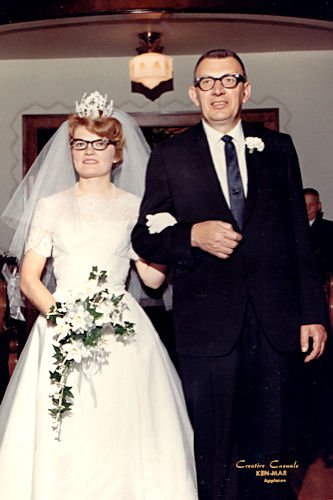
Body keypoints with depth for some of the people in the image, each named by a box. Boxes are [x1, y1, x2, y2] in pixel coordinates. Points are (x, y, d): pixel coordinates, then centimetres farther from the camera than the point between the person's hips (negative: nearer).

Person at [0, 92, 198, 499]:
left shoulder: (135, 208, 11)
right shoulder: (51, 206, 11)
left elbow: (153, 277, 6)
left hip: (120, 328, 0)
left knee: (121, 432, -4)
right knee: (59, 438, -4)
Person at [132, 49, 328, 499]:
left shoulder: (278, 149, 12)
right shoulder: (169, 157, 7)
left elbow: (299, 238, 10)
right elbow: (143, 238, 5)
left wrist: (313, 313, 5)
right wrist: (193, 236, -15)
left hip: (277, 326, 2)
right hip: (207, 327, -1)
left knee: (273, 457, 8)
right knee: (212, 460, 7)